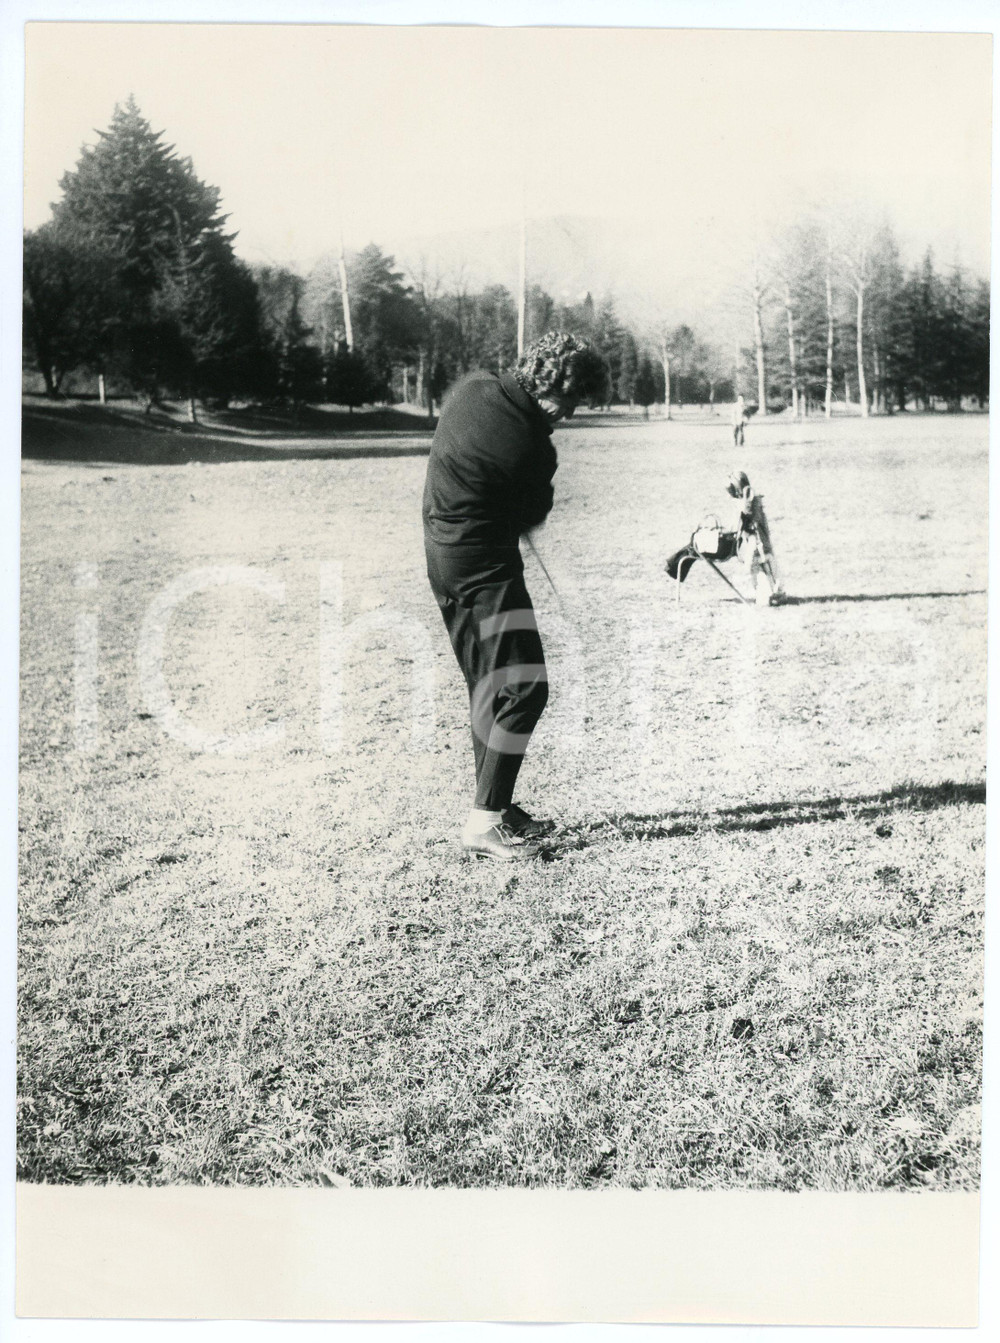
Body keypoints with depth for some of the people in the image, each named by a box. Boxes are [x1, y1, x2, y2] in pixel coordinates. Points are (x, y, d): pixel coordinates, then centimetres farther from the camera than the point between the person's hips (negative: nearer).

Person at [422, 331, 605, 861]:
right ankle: (484, 822, -7)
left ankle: (495, 804, 24)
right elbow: (531, 517, -5)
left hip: (443, 553, 10)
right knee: (523, 686, -8)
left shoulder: (472, 386, -1)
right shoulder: (534, 450, -22)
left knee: (490, 686, 16)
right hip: (485, 565, -9)